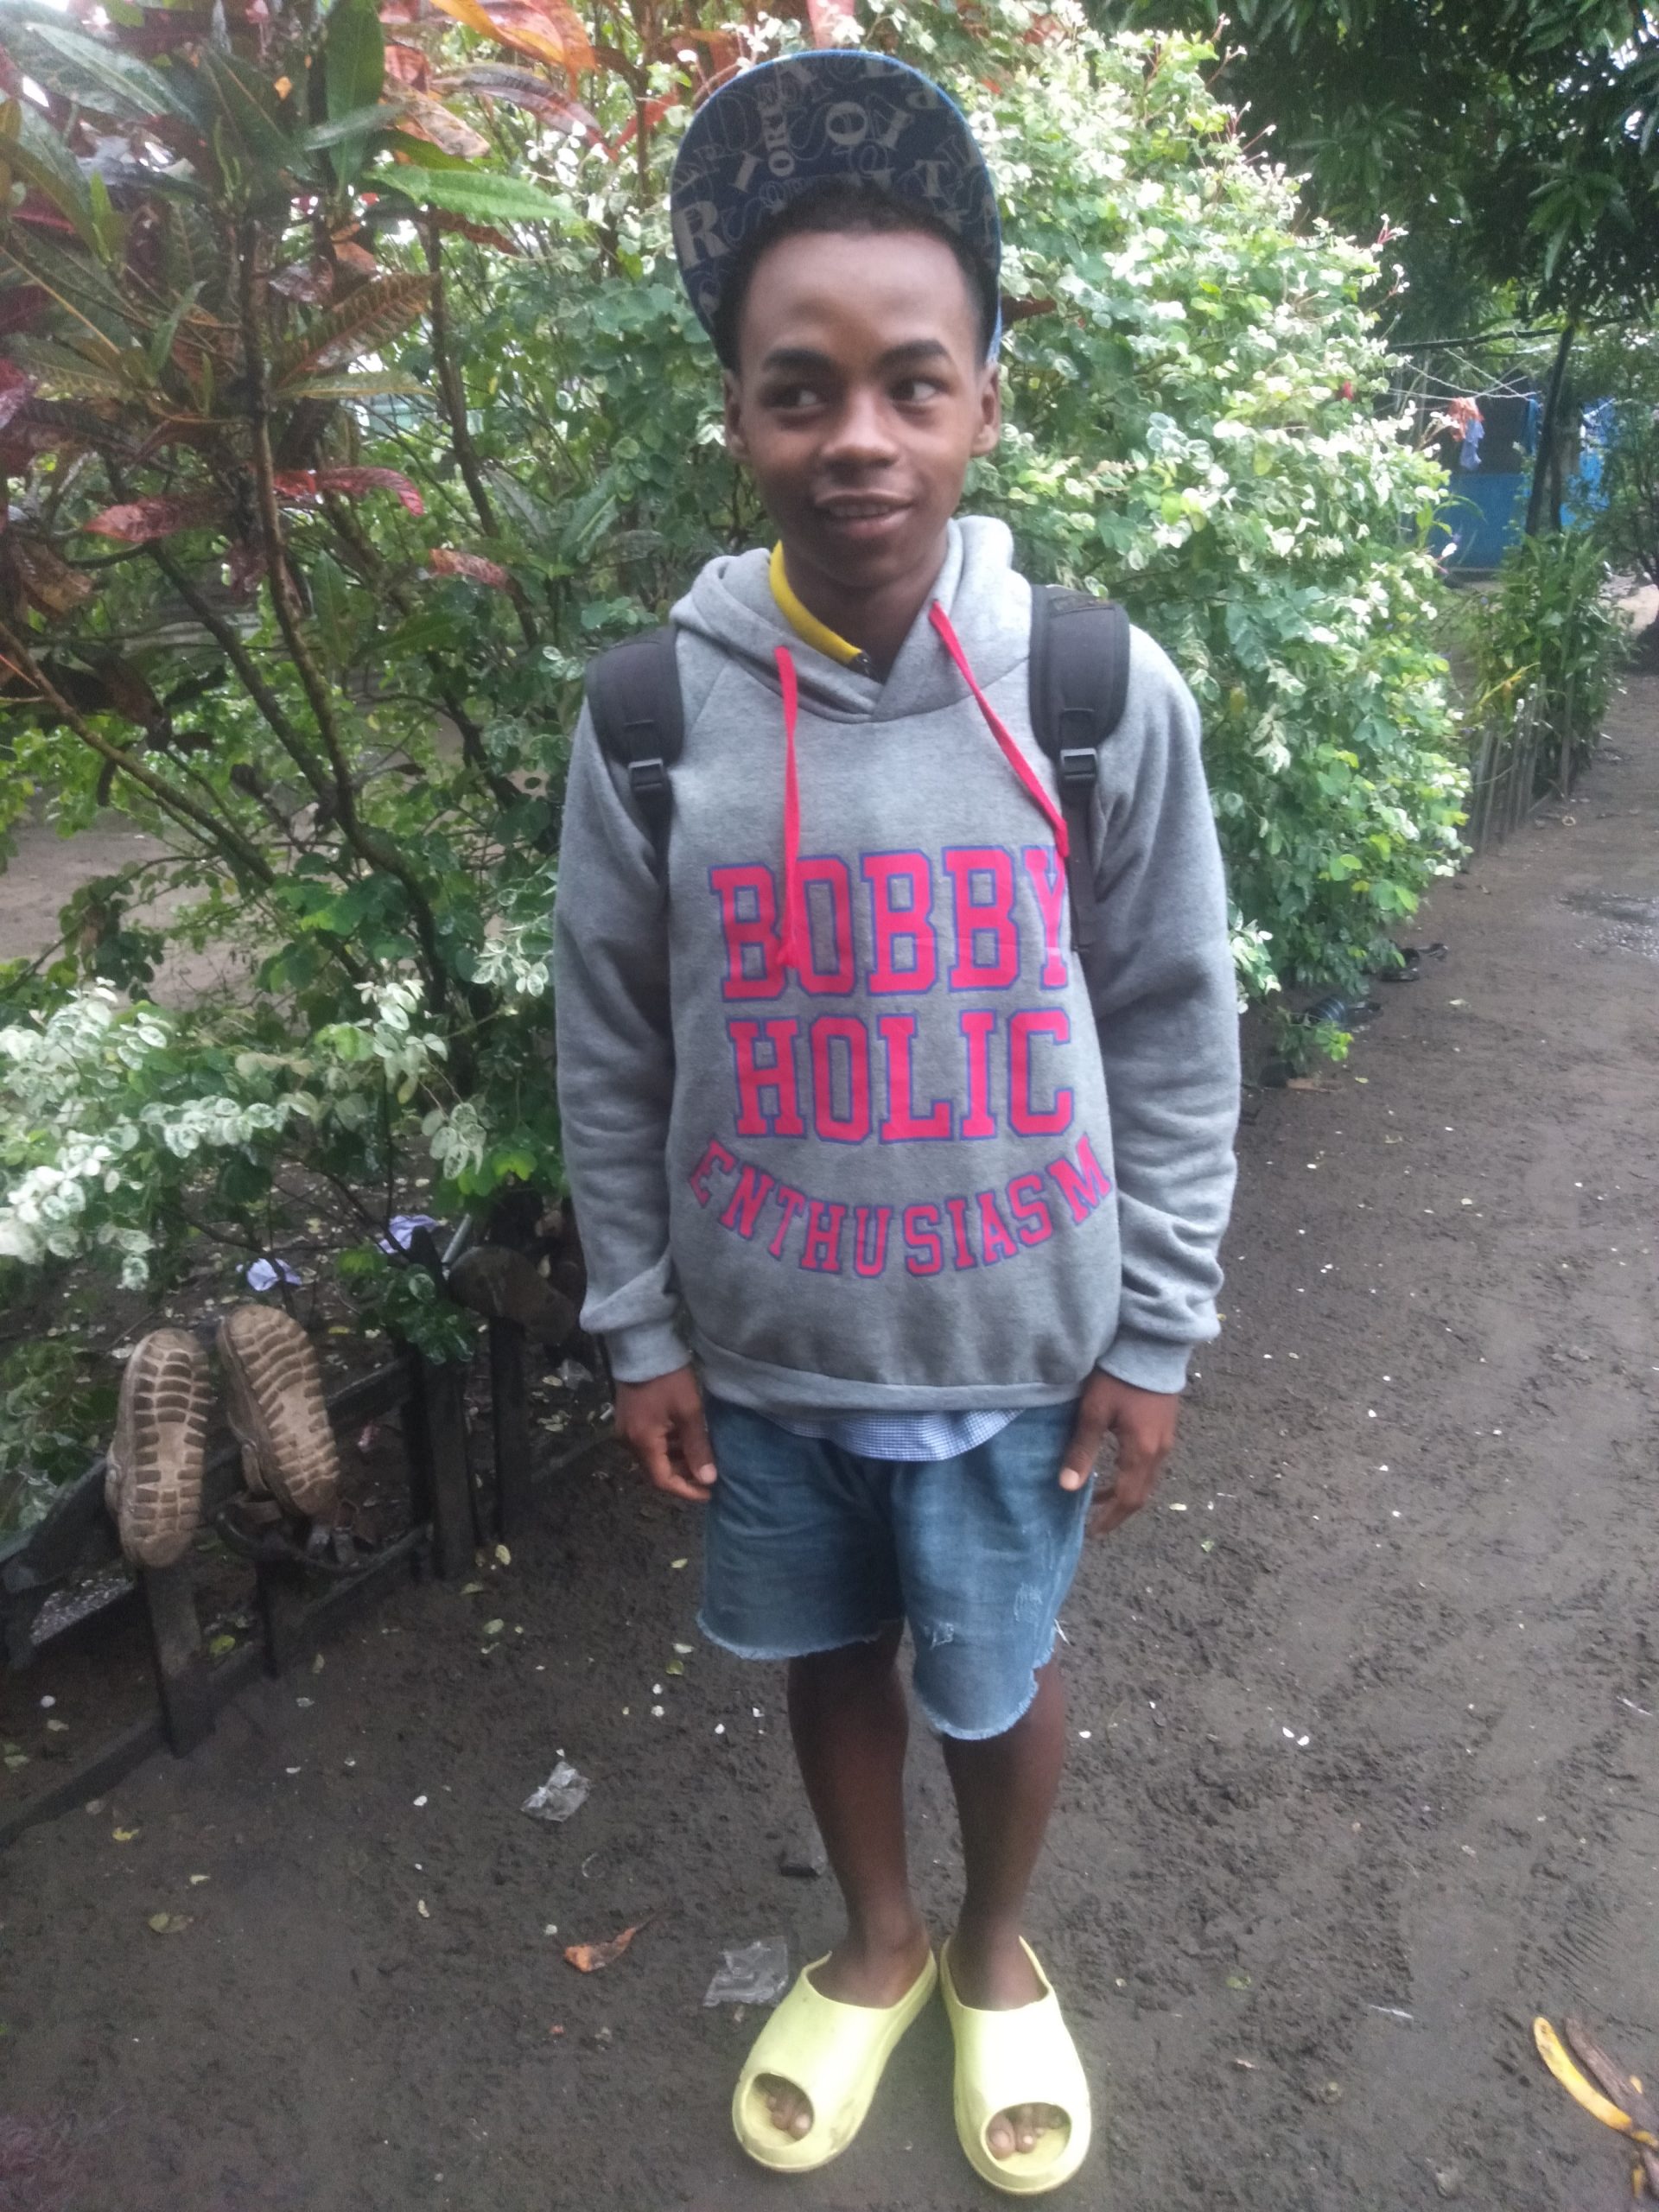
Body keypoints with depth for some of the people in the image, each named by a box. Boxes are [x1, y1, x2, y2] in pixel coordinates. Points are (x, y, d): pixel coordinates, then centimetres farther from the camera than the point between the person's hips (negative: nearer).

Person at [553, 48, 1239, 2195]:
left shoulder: (1107, 692, -12)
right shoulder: (654, 709, -11)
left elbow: (1175, 1035, -4)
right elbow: (610, 1053, -2)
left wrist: (1154, 1333, -2)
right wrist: (640, 1331, 1)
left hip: (1017, 1342, -1)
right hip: (766, 1350, 1)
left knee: (995, 1680, 20)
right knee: (830, 1656, 23)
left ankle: (997, 1952, 52)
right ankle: (874, 1942, 53)